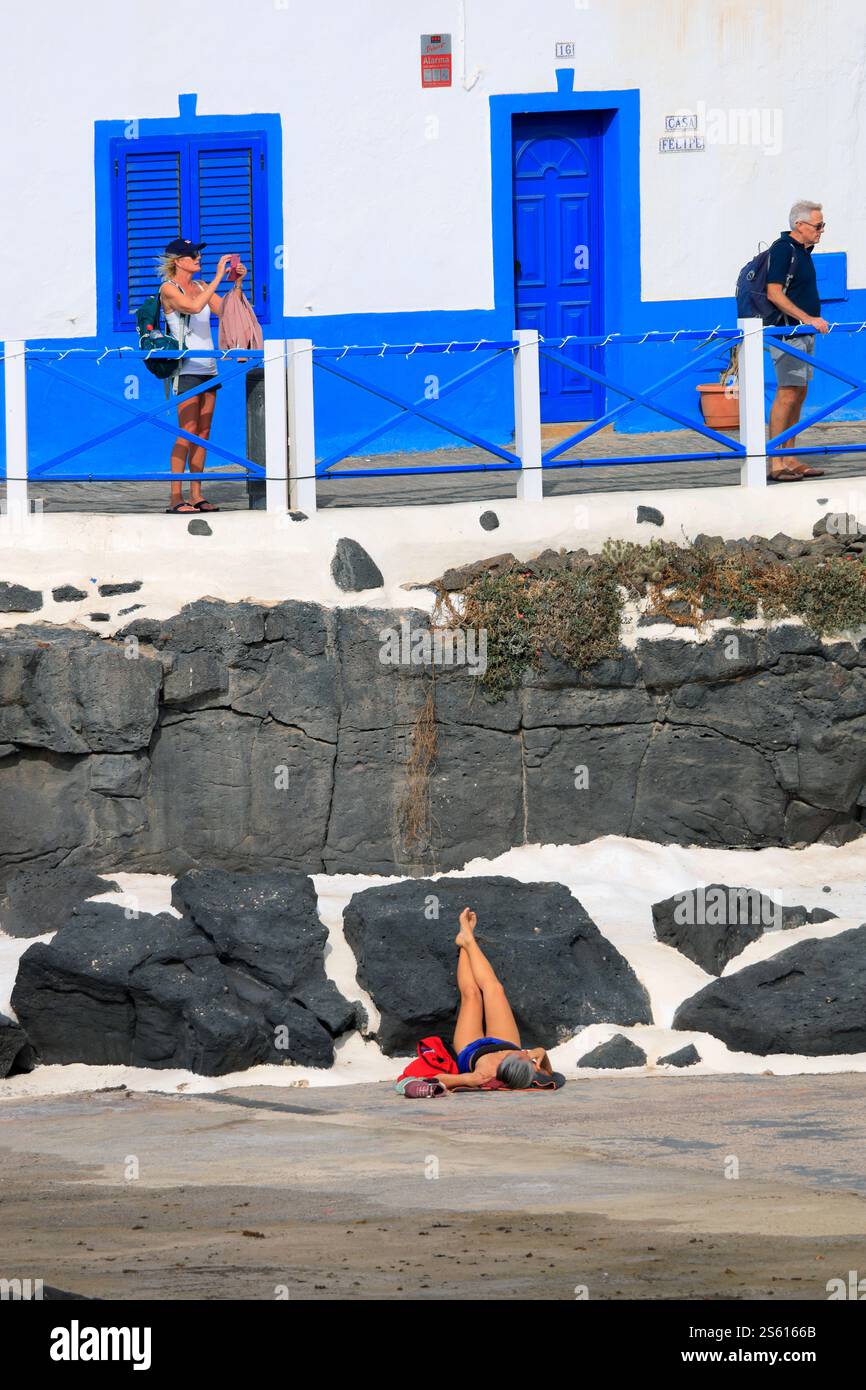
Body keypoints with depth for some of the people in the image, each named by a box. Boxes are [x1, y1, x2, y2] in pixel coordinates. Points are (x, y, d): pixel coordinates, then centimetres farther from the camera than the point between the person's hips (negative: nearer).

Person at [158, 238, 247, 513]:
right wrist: (219, 276, -23)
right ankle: (176, 498, -13)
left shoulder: (201, 286, 15)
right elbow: (194, 306, -24)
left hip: (207, 367, 7)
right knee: (187, 433, -12)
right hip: (185, 367, -7)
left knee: (203, 433, 5)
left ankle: (196, 495, 8)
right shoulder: (169, 288, -7)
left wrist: (237, 284, -1)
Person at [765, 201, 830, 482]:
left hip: (803, 333, 10)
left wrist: (813, 321, 20)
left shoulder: (803, 250, 16)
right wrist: (808, 318, -22)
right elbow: (774, 293, -20)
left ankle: (790, 460, 12)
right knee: (788, 394, -12)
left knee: (799, 395, 9)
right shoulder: (782, 249, -13)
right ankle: (775, 463, -13)